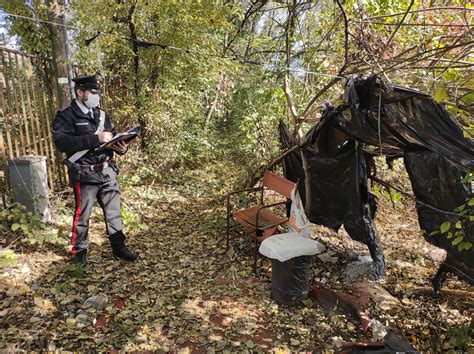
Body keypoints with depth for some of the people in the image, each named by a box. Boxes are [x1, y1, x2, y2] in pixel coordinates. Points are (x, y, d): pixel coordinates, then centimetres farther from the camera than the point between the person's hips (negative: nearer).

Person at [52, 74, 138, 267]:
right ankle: (80, 250, 27)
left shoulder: (101, 115, 12)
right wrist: (95, 139, -26)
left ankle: (119, 247, 25)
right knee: (82, 215, 8)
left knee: (114, 212, 12)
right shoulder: (65, 116, -7)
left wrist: (122, 147, -7)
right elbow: (62, 142, -22)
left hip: (107, 172, 5)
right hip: (85, 175, -5)